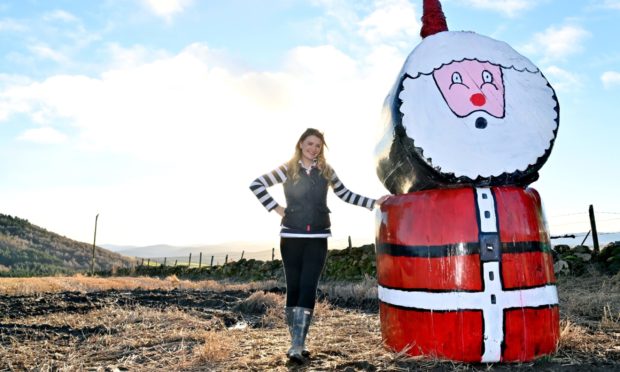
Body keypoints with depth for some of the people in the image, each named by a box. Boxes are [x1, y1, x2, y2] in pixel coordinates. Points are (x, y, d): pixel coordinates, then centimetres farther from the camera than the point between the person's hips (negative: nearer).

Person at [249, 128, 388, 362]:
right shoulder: (288, 169, 1)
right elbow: (256, 185, 1)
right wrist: (276, 208, -4)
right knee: (293, 288, 6)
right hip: (291, 237, -1)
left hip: (318, 238, 1)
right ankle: (296, 342, 18)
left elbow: (346, 195, 13)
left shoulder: (326, 171, 8)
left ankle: (298, 345, -5)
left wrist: (374, 203, 7)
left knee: (308, 288, -7)